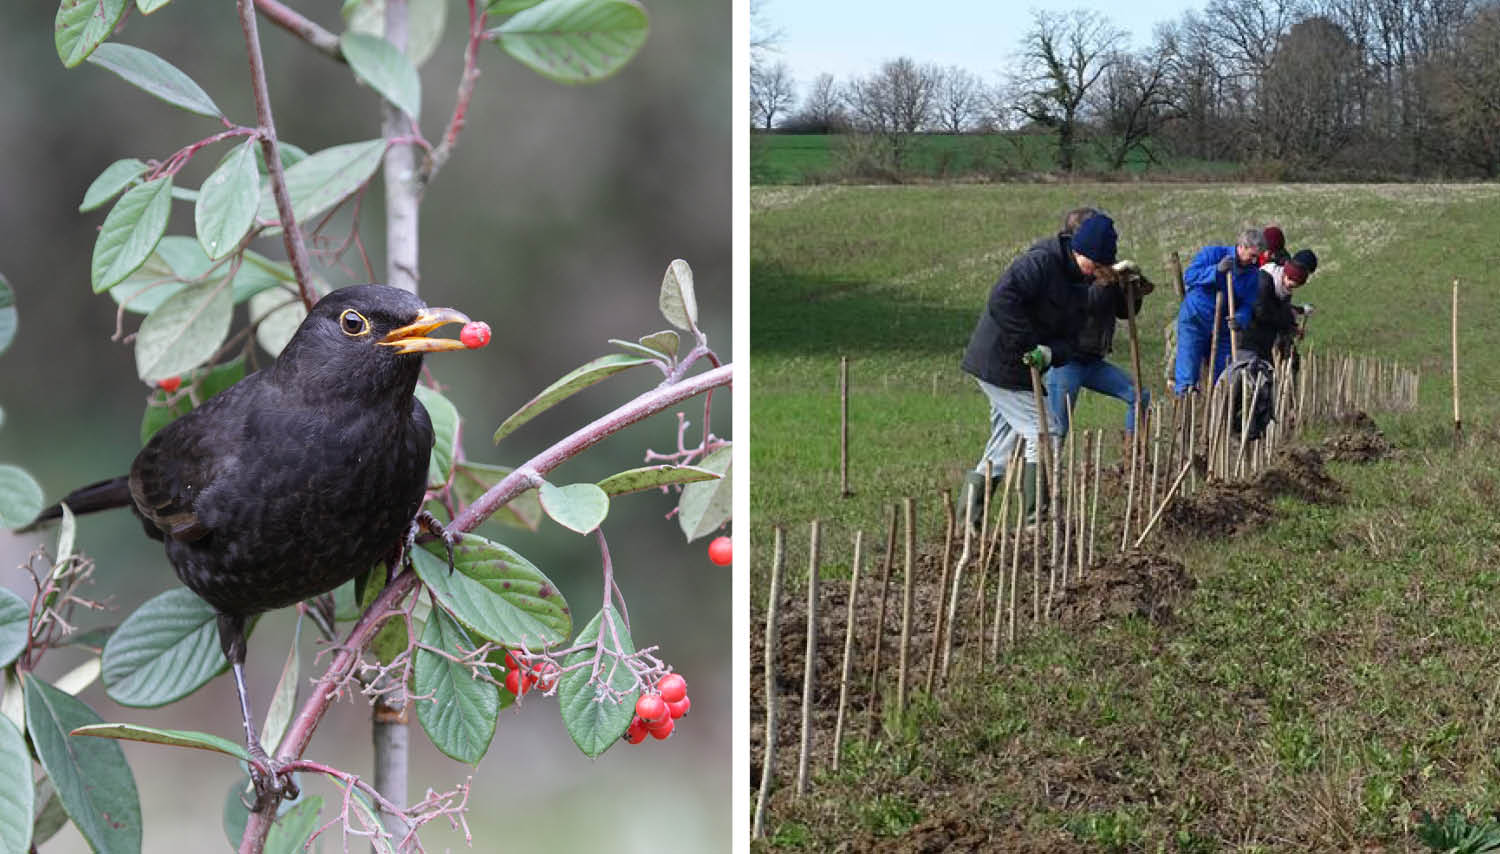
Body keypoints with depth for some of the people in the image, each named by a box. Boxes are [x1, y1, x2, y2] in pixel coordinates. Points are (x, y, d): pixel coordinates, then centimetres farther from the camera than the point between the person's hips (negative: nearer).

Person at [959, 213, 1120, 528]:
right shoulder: (1041, 262, -19)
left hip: (1018, 369, 9)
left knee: (1004, 441, 15)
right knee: (1040, 431, -7)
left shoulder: (1080, 286, 9)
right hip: (999, 364, -9)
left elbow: (1068, 339, 4)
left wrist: (1049, 353, -19)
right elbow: (1002, 300, -32)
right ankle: (1036, 517, -3)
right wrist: (1030, 344, -29)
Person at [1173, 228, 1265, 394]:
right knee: (1187, 378, -9)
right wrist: (1216, 270, -27)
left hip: (1222, 329, 4)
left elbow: (1247, 305, -3)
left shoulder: (1252, 274, 2)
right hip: (1195, 321, -4)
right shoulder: (1212, 254, -8)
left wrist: (1240, 319, -25)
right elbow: (1189, 276, -16)